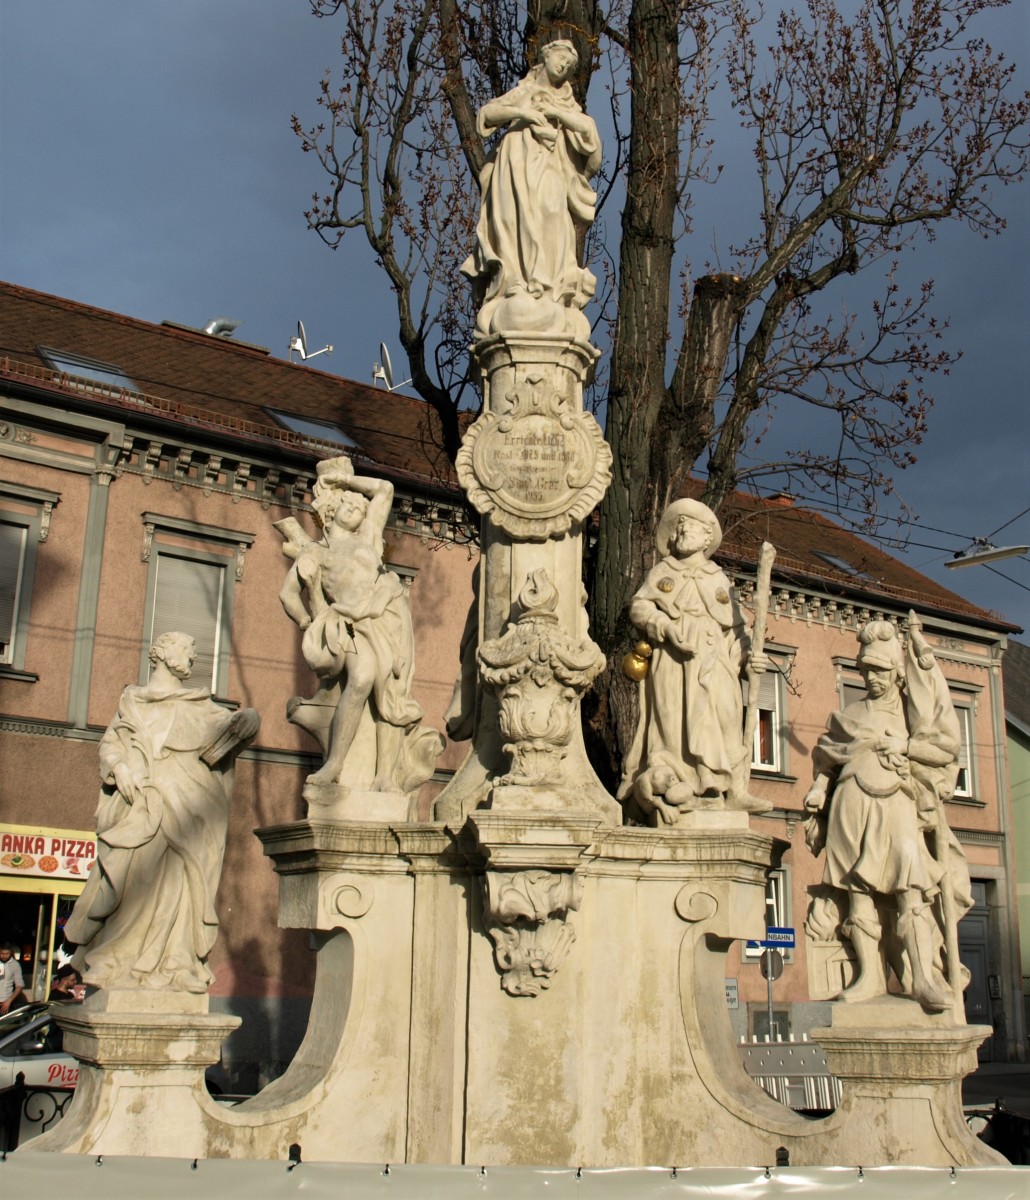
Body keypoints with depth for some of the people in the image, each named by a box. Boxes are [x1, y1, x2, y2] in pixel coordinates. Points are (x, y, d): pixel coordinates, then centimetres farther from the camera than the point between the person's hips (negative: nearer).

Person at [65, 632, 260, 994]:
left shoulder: (200, 707, 21)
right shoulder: (133, 701, 19)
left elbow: (229, 724, 11)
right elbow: (110, 742, 11)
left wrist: (247, 720, -11)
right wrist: (119, 766, -8)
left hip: (181, 804, 1)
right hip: (137, 804, -1)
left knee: (175, 878, -10)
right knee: (131, 878, -12)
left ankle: (172, 966, -12)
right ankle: (117, 963, -9)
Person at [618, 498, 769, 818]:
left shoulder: (718, 579, 23)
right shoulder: (662, 572, 17)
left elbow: (735, 627, 19)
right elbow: (639, 605, 5)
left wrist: (748, 656, 1)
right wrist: (667, 627, -12)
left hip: (713, 663, 2)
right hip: (674, 661, -2)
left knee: (724, 718, -12)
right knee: (676, 722, -12)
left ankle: (732, 790, -13)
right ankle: (675, 789, -15)